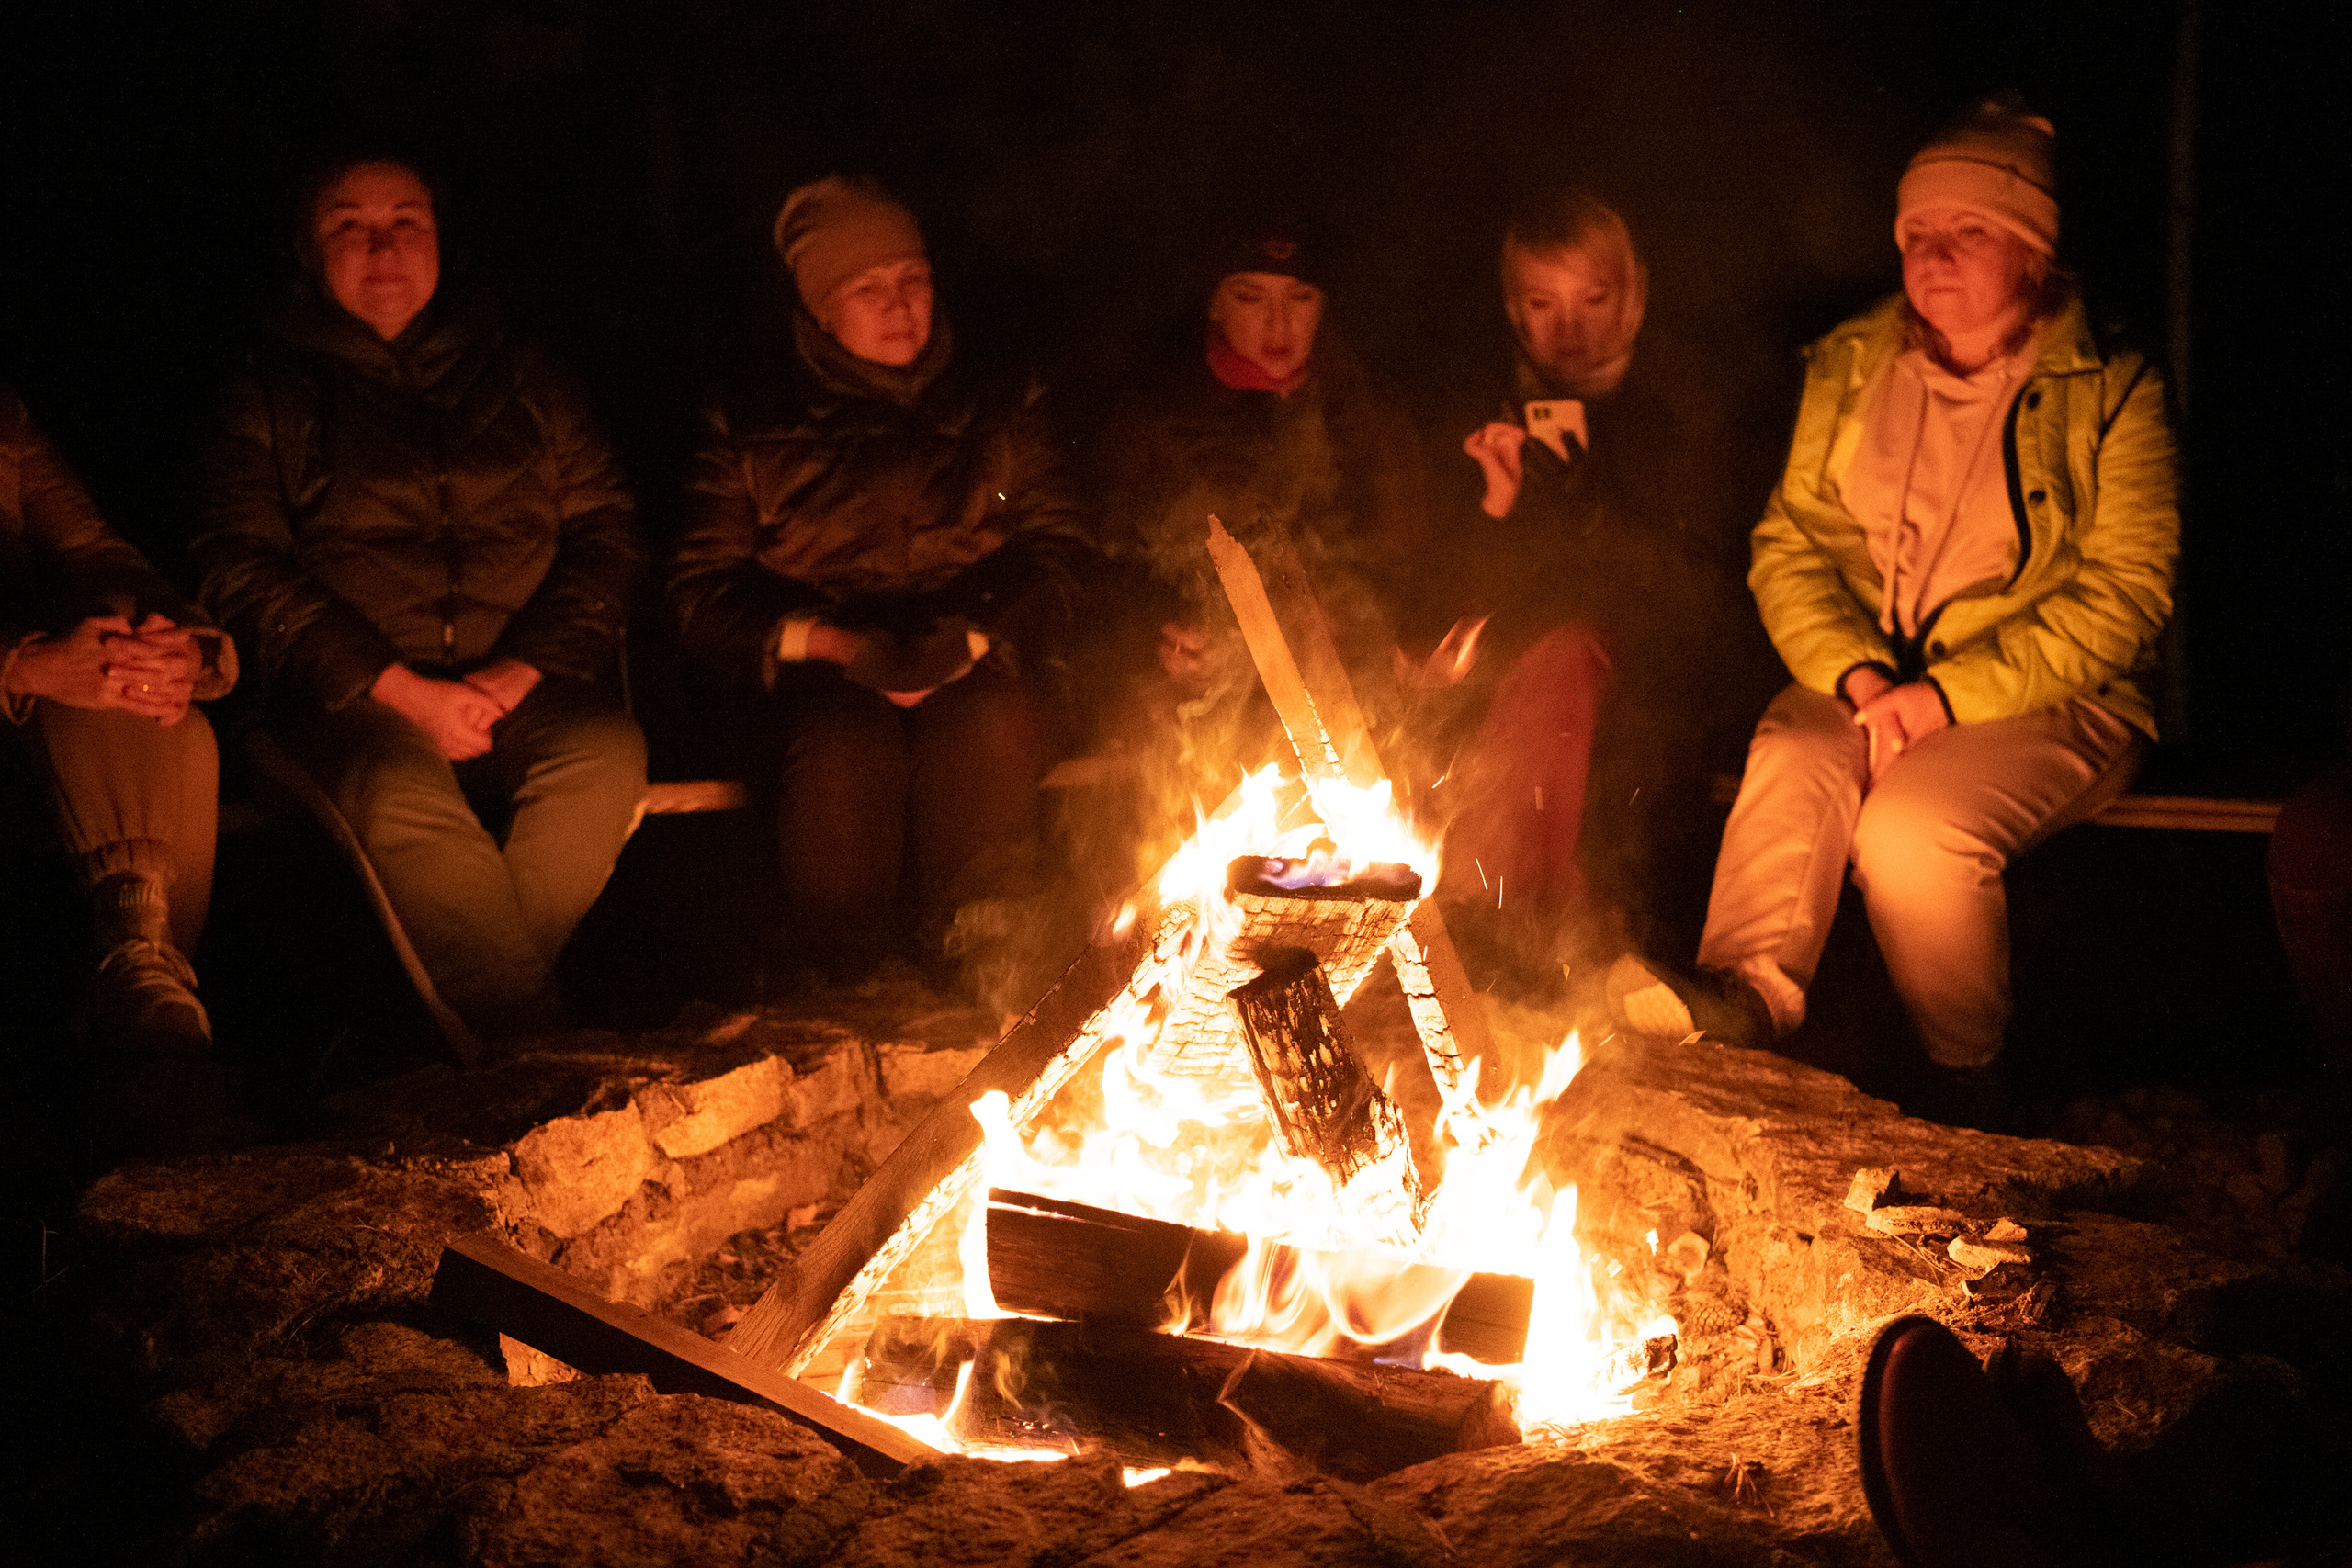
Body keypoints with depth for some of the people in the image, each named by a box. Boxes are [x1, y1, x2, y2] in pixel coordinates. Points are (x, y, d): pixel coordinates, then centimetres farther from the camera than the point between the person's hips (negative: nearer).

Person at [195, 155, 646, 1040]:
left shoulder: (519, 381, 19)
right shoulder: (271, 397, 13)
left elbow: (606, 531, 11)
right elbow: (243, 573, 2)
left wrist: (523, 670, -7)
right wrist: (402, 691, -12)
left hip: (518, 695, 2)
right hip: (353, 702, -2)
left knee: (607, 750, -31)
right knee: (400, 792, -36)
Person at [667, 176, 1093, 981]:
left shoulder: (1000, 409, 15)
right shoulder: (754, 425, 9)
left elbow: (1057, 556, 8)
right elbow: (702, 593, 4)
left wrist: (974, 638, -14)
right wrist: (832, 642, -14)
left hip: (978, 675, 1)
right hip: (821, 679, -1)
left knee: (987, 730, -38)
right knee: (847, 750, -39)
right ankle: (840, 998, -16)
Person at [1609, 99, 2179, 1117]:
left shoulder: (2109, 389, -3)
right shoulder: (1850, 366, 9)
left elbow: (2121, 595, -9)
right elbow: (1790, 544, 6)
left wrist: (1951, 693, -18)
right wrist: (1857, 676, -13)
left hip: (2048, 697, -3)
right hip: (1863, 681, 4)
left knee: (1912, 822, -30)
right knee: (1789, 766, -29)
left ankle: (1968, 1091, -17)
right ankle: (1746, 989, -41)